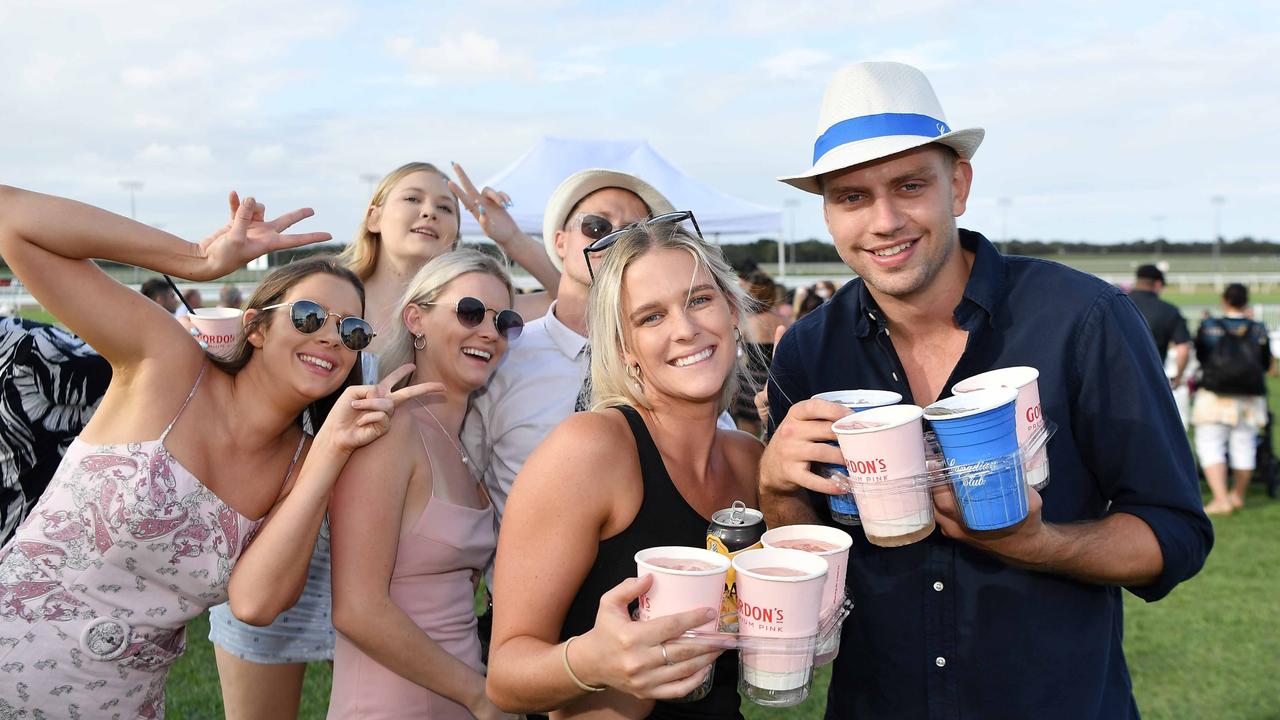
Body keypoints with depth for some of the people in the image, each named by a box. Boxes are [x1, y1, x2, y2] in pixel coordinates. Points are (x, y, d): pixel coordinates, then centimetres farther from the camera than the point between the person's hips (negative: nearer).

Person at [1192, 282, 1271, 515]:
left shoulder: (1208, 327, -5)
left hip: (1215, 396, -3)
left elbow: (1200, 357, 7)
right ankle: (1238, 495, 29)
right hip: (1251, 397, 3)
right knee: (1244, 446, 13)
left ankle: (1221, 500, -12)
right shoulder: (1259, 330, 1)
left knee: (1210, 446, 0)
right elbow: (1266, 365, 11)